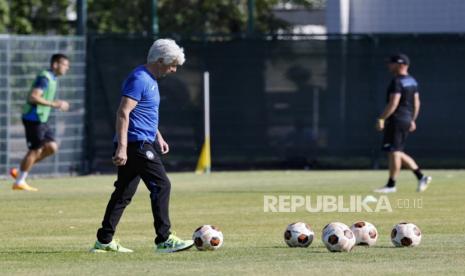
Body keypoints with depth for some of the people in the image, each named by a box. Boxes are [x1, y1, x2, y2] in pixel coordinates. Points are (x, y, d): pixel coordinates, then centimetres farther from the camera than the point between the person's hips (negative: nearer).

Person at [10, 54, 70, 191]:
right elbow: (33, 97, -26)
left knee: (51, 147, 6)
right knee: (35, 150, -4)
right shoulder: (44, 78, -17)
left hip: (41, 119, 10)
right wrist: (53, 104, -26)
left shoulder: (51, 79, 15)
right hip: (33, 119, -10)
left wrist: (58, 104, 14)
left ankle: (20, 171, 13)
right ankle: (19, 182, 6)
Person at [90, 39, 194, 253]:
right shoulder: (139, 79, -15)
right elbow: (123, 113, -22)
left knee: (124, 193, 10)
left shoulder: (151, 79, 17)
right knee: (161, 186, -10)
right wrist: (122, 147, -27)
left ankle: (104, 241, 13)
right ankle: (164, 240, -9)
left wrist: (158, 137, 28)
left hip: (143, 143, 10)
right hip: (137, 144, -10)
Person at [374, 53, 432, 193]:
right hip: (407, 119, 10)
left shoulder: (397, 82, -15)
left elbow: (393, 103, -22)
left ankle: (391, 185, -2)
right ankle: (421, 177, 9)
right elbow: (416, 102, 18)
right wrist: (412, 120, 24)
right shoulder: (412, 81, 14)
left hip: (396, 119, -10)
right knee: (397, 152, 15)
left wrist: (381, 119, -19)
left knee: (394, 152, -5)